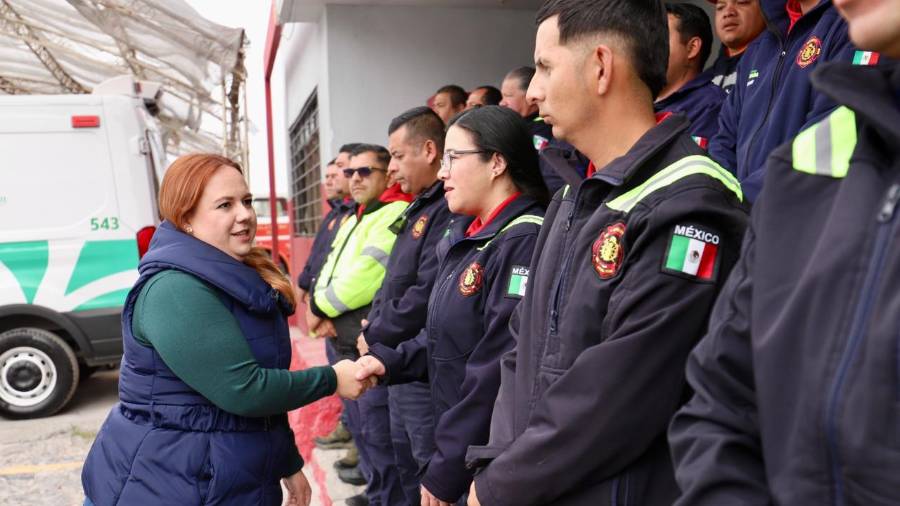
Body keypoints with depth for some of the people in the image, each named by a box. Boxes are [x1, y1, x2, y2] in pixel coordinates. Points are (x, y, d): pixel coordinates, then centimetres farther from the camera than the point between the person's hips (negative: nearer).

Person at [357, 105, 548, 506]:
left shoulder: (523, 243, -23)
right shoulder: (469, 236, 7)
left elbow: (499, 376, -26)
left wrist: (445, 471, -19)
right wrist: (391, 361, 0)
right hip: (463, 449, 8)